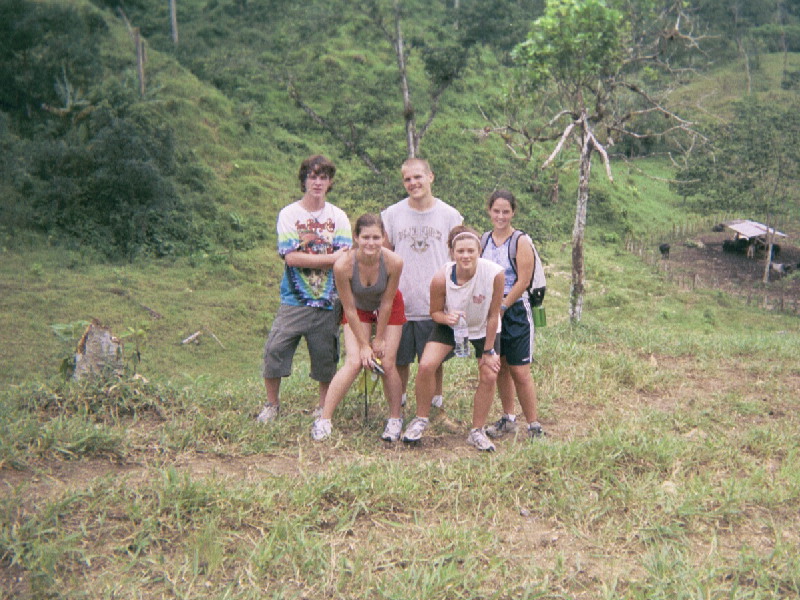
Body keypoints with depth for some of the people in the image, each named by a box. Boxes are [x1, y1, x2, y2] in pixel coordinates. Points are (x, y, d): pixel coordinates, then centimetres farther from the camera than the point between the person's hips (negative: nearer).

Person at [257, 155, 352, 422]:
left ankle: (324, 407, 26)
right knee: (275, 350, -5)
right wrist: (331, 257, -11)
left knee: (325, 357, 8)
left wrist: (308, 256, -17)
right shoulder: (289, 214, 0)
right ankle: (272, 404, 15)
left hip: (327, 300, 1)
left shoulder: (338, 217, 5)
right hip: (294, 300, -1)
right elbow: (291, 257, -11)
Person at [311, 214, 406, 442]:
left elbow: (386, 303, -18)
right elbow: (350, 309, -21)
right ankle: (323, 420, -7)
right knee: (354, 363, -14)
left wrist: (379, 339, -10)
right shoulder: (343, 265, -33)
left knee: (388, 364, -4)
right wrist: (364, 345, -16)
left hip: (389, 309, 1)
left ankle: (395, 419, 15)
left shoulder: (394, 262, -32)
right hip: (358, 309, 0)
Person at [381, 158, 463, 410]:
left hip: (435, 304, -1)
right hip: (400, 302, 1)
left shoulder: (450, 216, 2)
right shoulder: (392, 214, 4)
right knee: (399, 361, 9)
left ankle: (435, 407, 24)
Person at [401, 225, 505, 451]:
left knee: (489, 376, -5)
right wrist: (447, 317, -35)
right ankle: (420, 420, 5)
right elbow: (435, 312, -10)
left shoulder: (495, 273, -30)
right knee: (426, 365, -17)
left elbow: (493, 315, -18)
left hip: (484, 329, 0)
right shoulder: (441, 278, -29)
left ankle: (477, 431, 16)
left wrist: (488, 351, -12)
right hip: (450, 326, 0)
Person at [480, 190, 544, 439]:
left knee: (520, 372, -5)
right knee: (500, 368, 12)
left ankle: (534, 426, 6)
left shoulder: (521, 242, -8)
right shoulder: (484, 240, 7)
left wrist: (501, 307, -12)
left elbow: (523, 282, -12)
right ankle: (508, 419, 26)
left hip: (515, 310, -5)